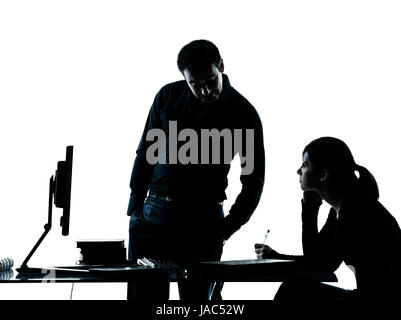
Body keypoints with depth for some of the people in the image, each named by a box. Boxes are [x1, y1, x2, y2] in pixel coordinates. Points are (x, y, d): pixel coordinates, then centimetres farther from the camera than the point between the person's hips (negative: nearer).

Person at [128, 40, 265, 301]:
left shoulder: (243, 114, -4)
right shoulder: (169, 96, 4)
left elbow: (254, 180, 1)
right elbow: (146, 151, 13)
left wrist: (225, 230, -4)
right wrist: (135, 206, 9)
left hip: (202, 221, -2)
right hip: (152, 214, 2)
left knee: (195, 298, 1)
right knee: (143, 295, 3)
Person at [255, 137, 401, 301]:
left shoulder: (356, 206, -17)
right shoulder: (339, 209, 10)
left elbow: (327, 263, -17)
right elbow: (313, 254, 11)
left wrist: (278, 258, -6)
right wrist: (309, 206, 5)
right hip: (367, 294, 9)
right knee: (295, 288, 2)